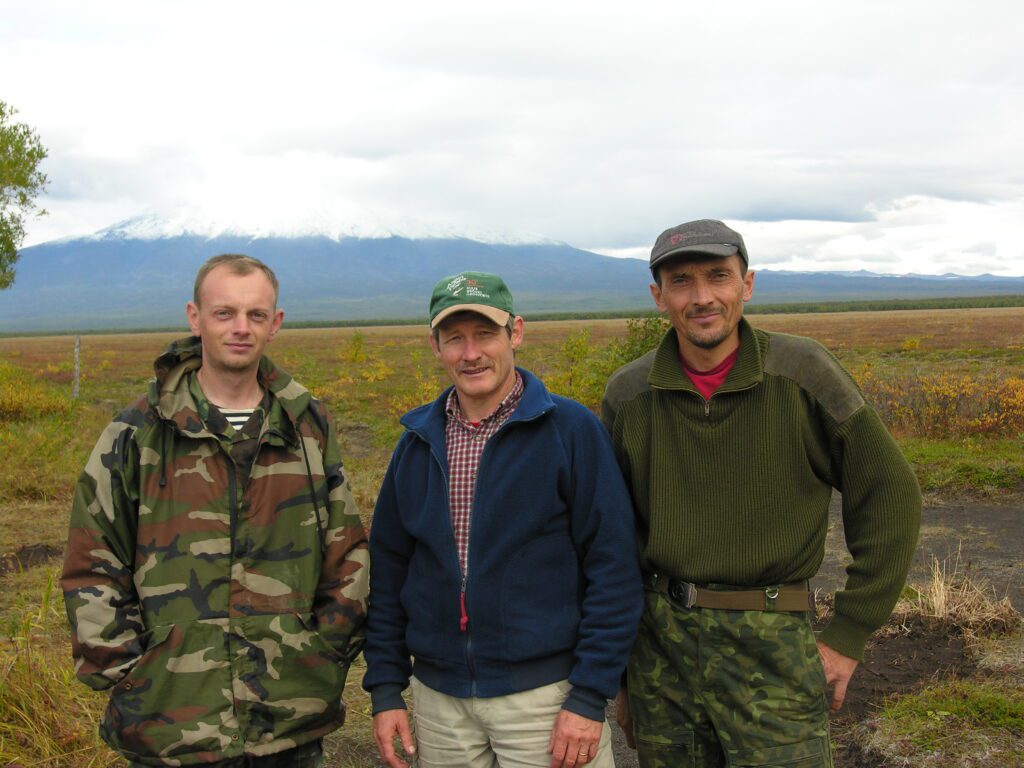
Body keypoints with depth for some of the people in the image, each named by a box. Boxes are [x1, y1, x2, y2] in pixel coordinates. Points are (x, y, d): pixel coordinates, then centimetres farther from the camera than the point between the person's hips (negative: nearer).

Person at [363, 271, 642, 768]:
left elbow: (614, 568, -10)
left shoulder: (572, 429, -8)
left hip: (546, 698, -4)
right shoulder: (417, 442, 5)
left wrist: (590, 698, -13)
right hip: (439, 699, 4)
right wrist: (385, 690, 5)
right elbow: (388, 568, 10)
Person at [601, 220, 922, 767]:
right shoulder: (628, 394, -1)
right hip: (659, 642, 3)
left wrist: (848, 635, -3)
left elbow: (889, 495, -2)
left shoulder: (801, 373, -8)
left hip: (770, 644, -2)